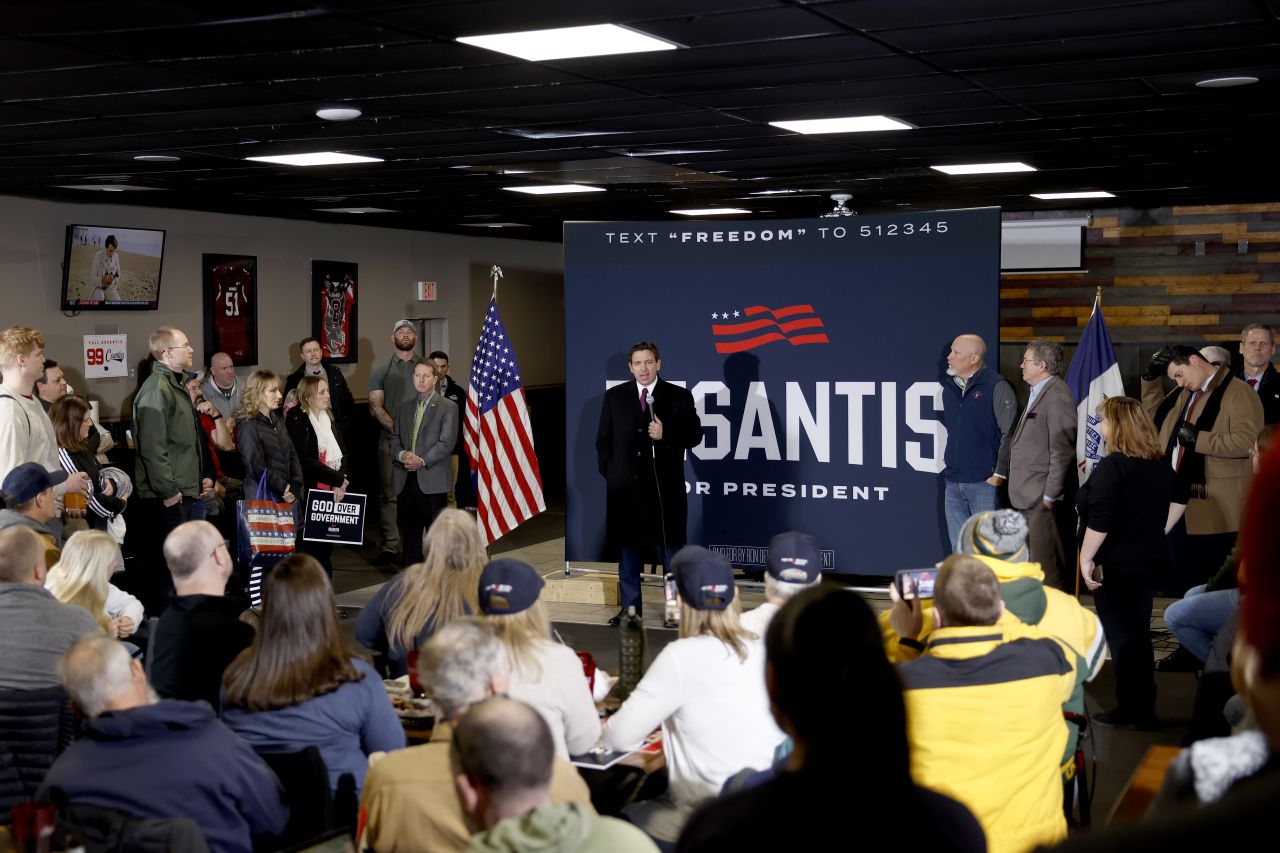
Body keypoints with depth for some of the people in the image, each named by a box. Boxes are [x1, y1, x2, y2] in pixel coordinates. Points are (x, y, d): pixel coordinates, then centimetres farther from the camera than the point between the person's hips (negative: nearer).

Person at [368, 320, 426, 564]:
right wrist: (397, 427, -11)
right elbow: (375, 406, 3)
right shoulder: (380, 370, 10)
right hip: (390, 441, -1)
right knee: (389, 494, -4)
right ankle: (390, 547, -2)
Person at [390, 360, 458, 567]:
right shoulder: (404, 407, 17)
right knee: (409, 532, 10)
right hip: (405, 480, 5)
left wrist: (422, 461, -17)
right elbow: (395, 438, 15)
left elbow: (446, 442, -9)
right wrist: (401, 454, -6)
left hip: (432, 480, -5)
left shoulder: (448, 408, 0)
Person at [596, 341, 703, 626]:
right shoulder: (614, 396, 8)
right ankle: (630, 607, 17)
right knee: (628, 547, 9)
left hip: (664, 487, -2)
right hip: (625, 485, 3)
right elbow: (603, 439, 11)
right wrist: (610, 471, 2)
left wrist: (666, 435, -16)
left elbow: (694, 435, 0)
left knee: (670, 548, 1)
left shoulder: (679, 397, 1)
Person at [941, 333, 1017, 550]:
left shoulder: (996, 387, -7)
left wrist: (1000, 473, -13)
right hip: (953, 483, 6)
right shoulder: (949, 388, 13)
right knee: (958, 548, 10)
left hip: (984, 483, -6)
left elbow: (1009, 432, -10)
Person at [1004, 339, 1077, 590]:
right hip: (1028, 497, 10)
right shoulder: (1037, 394, 17)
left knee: (1046, 565, -7)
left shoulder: (1057, 397, -14)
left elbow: (1063, 451, -18)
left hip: (1043, 498, -10)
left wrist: (1050, 495, -18)